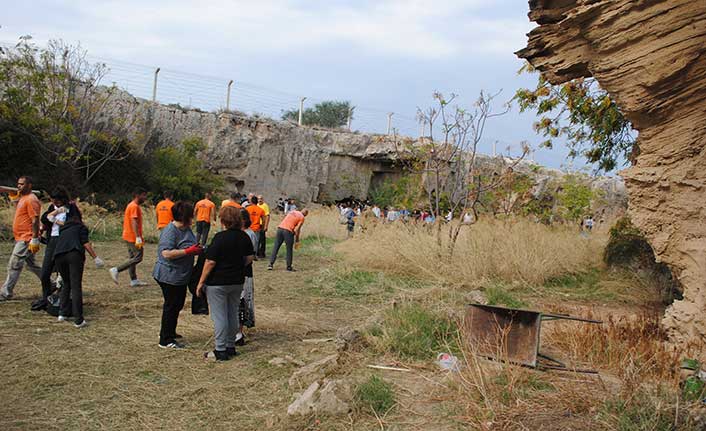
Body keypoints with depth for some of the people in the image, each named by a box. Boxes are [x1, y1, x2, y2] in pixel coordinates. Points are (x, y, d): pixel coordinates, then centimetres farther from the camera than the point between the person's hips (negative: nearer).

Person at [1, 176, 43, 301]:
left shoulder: (31, 200, -15)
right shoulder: (22, 198, 16)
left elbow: (35, 221, -20)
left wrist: (35, 239, -23)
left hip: (25, 239, -10)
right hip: (20, 238, 10)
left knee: (14, 265, -6)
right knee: (31, 264, 15)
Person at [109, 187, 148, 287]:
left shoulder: (131, 205, 17)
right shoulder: (134, 207, -15)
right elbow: (134, 222, -23)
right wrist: (138, 238, -29)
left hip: (129, 237, 11)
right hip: (133, 237, -11)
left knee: (132, 258, 10)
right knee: (137, 258, -9)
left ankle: (134, 281, 13)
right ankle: (116, 270, -9)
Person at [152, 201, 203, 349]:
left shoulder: (186, 229, 7)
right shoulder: (170, 231, -21)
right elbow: (167, 253, -30)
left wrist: (198, 249, 5)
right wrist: (189, 251, -29)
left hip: (181, 276, 9)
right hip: (169, 275, -9)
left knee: (178, 304, 19)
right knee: (171, 306, -1)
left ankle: (170, 332, 36)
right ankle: (166, 340, 9)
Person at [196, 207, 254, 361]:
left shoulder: (220, 237, -18)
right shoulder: (244, 237, 1)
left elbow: (210, 262, -17)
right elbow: (250, 257, 8)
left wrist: (201, 282, -10)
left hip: (218, 282, -6)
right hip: (237, 282, 6)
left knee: (219, 316, 1)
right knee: (233, 314, 15)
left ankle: (220, 351, 4)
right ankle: (231, 347, 23)